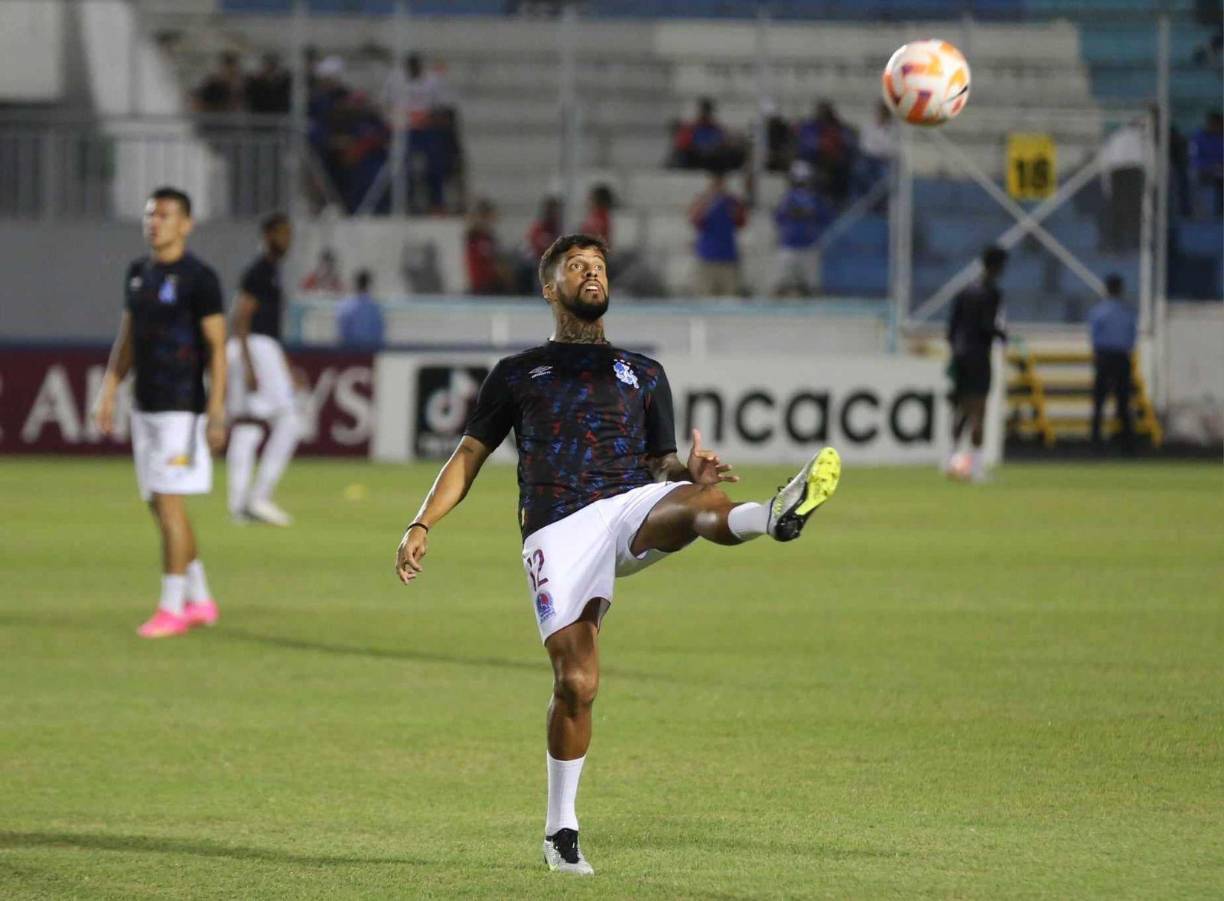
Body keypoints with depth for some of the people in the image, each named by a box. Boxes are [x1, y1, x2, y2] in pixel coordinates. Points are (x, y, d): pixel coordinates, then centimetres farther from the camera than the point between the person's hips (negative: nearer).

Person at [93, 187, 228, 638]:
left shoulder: (199, 278, -10)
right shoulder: (138, 272, 12)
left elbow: (217, 347, -11)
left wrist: (217, 412, -17)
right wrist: (108, 394, 12)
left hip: (181, 409, -8)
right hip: (145, 407, 8)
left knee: (169, 504, -10)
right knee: (160, 506, 10)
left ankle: (171, 608, -5)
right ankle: (200, 601, 20)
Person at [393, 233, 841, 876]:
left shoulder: (643, 375, 27)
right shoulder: (517, 375, 23)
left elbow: (664, 469, 22)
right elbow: (469, 457, 20)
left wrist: (693, 471, -3)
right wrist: (422, 524, 5)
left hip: (633, 509, 1)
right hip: (557, 530, -1)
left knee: (697, 501, -34)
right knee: (575, 681, -12)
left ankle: (776, 516, -68)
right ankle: (560, 830, 3)